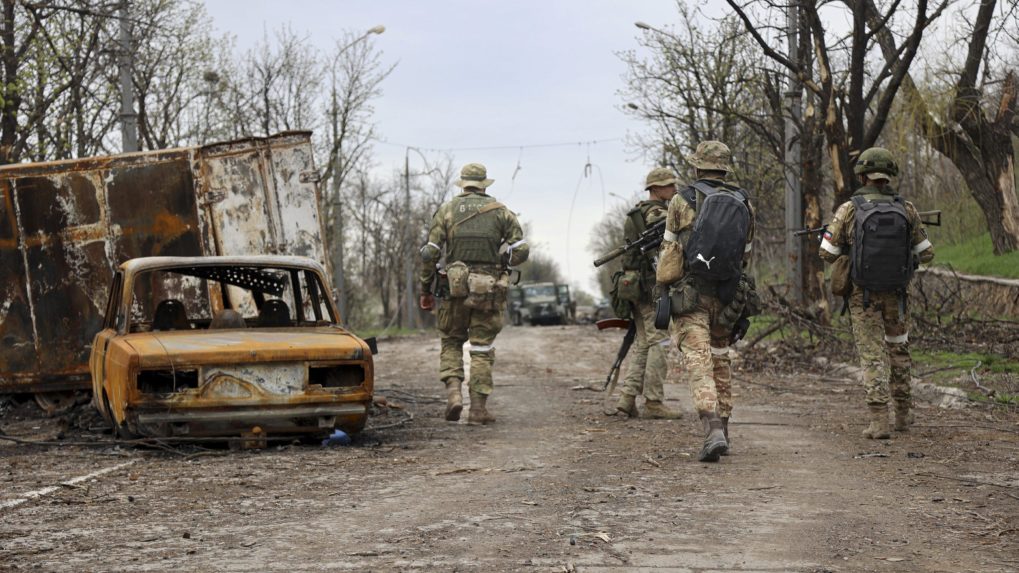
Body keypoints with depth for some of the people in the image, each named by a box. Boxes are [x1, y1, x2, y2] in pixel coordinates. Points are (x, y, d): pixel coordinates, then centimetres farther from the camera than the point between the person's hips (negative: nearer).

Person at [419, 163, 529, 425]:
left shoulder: (446, 210, 5)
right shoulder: (500, 211, 6)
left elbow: (430, 252, 0)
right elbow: (521, 249, -2)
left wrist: (426, 289, 7)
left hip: (455, 286, 0)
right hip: (489, 290, 0)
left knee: (451, 342, 16)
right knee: (482, 348, 6)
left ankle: (453, 391, -4)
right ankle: (479, 407, 4)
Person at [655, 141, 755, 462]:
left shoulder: (683, 201, -4)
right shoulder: (744, 205, 6)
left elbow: (669, 251, 1)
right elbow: (745, 256, 12)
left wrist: (661, 289, 11)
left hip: (690, 293, -4)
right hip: (727, 295, 4)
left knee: (699, 362, -9)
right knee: (720, 358, 19)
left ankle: (713, 431, -24)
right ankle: (722, 429, 25)